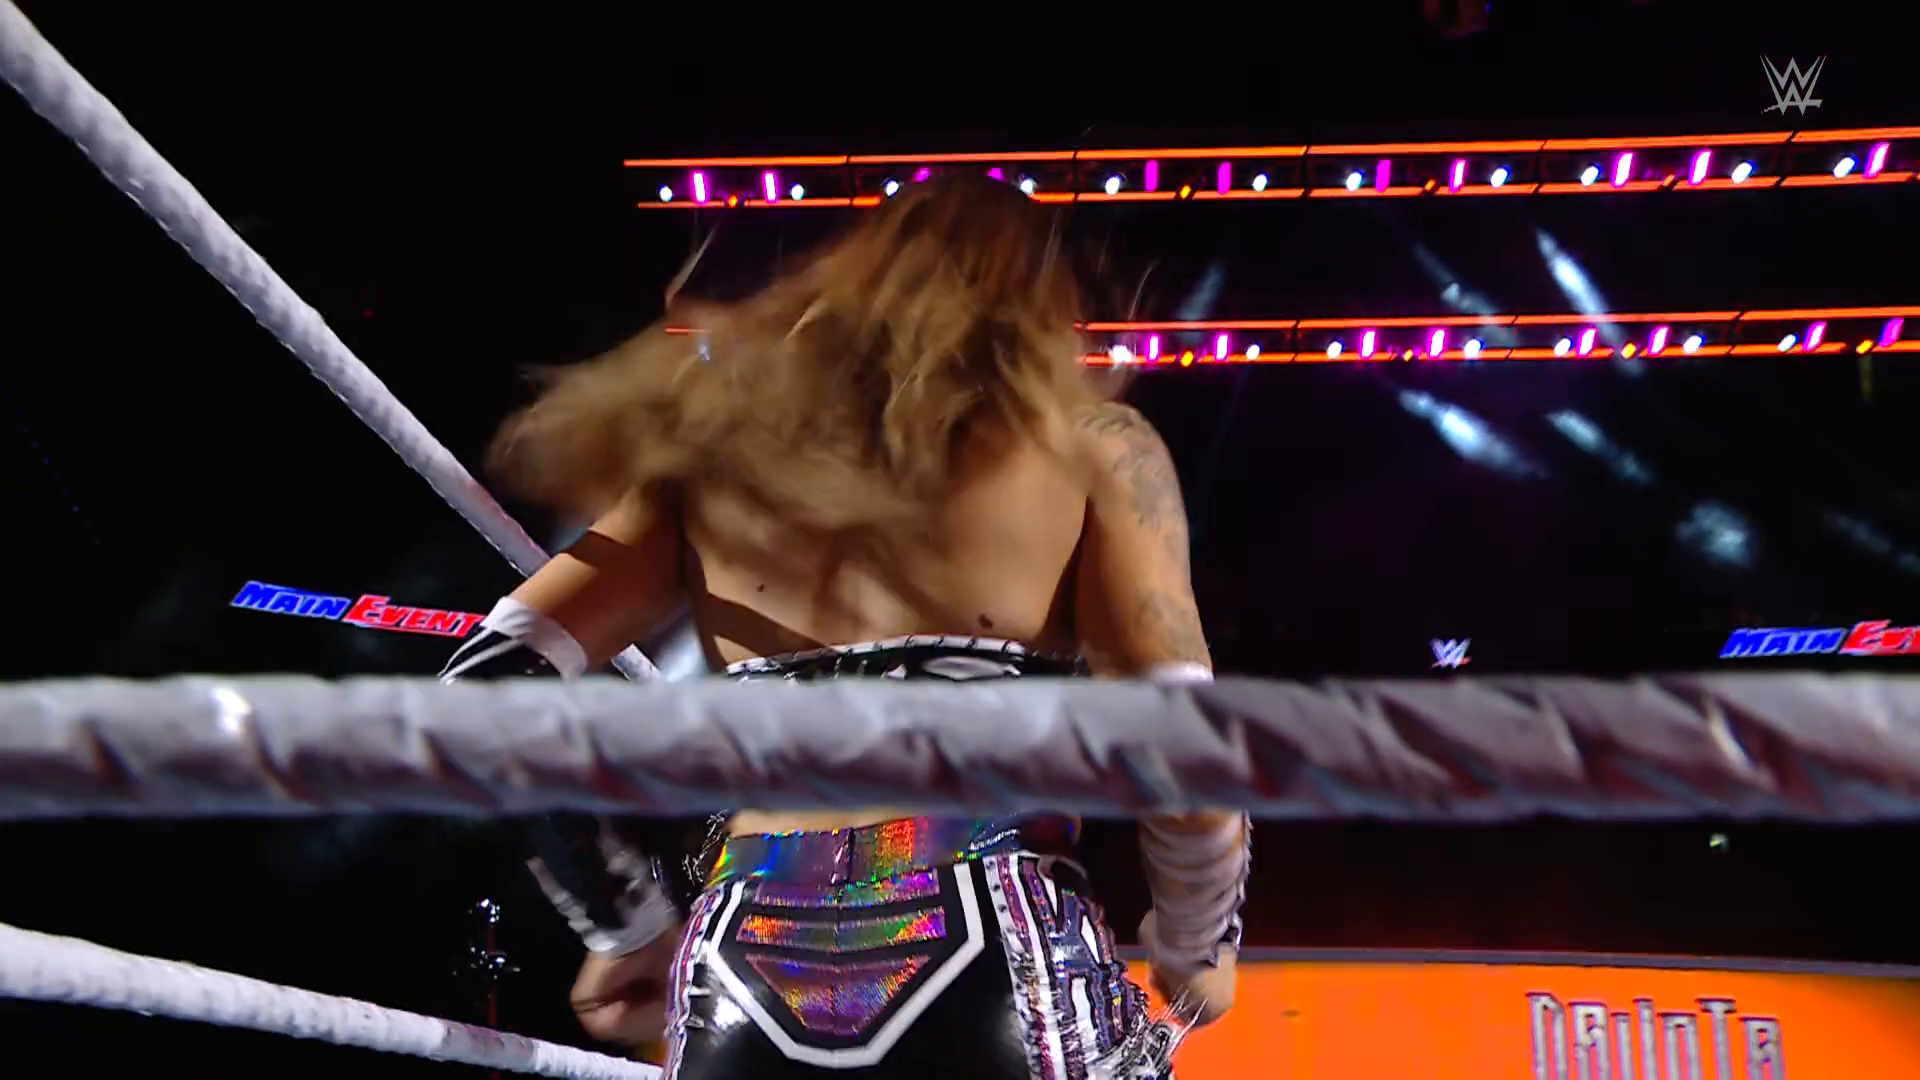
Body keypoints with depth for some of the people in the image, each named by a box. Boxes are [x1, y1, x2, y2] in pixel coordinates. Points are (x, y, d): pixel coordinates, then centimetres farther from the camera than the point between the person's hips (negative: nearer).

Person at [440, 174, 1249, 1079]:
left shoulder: (721, 428, 15)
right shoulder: (1087, 435, 7)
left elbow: (493, 688, 7)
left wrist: (631, 929, 18)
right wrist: (1195, 950, 17)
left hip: (746, 986, 3)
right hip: (997, 967, -2)